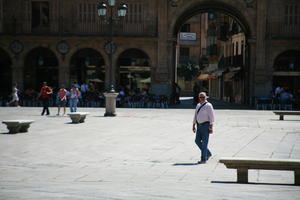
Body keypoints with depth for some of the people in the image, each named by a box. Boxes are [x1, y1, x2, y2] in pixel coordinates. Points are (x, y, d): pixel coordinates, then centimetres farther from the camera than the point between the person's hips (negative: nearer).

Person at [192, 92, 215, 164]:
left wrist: (211, 128, -16)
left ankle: (203, 159, 0)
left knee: (204, 142, -5)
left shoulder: (208, 105, -9)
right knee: (197, 141, 7)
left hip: (206, 125, -7)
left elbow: (211, 117, -12)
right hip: (199, 125, 7)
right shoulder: (198, 105, 13)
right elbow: (195, 116, 19)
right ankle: (208, 153, 24)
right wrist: (194, 125, 14)